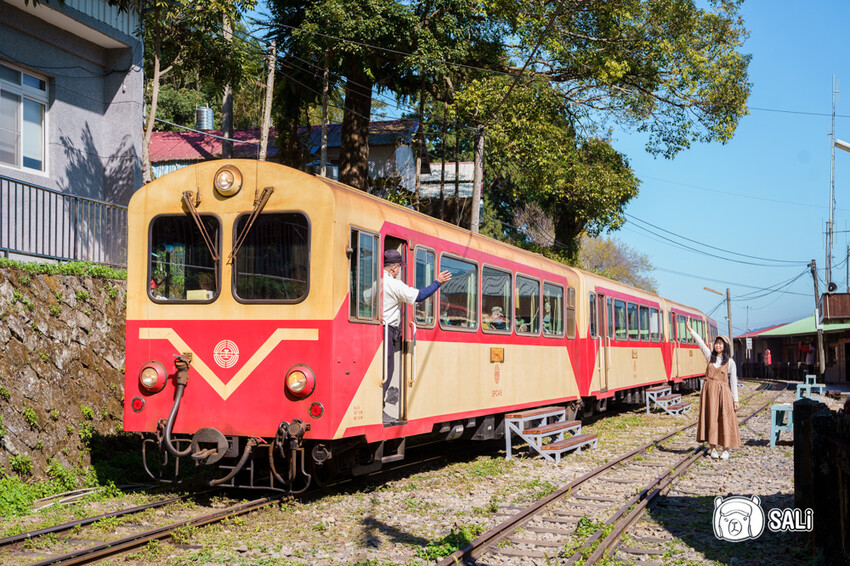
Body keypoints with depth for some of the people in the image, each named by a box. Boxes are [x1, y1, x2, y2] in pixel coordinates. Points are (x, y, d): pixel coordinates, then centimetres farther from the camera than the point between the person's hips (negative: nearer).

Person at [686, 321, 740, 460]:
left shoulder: (730, 362, 2)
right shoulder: (710, 357, 8)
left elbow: (733, 381, 2)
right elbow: (701, 343, 2)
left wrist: (735, 399, 0)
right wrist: (690, 330, -4)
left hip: (723, 392, -2)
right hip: (709, 391, 2)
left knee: (724, 419, -2)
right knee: (710, 418, 3)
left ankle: (725, 450, 7)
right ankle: (713, 448, 10)